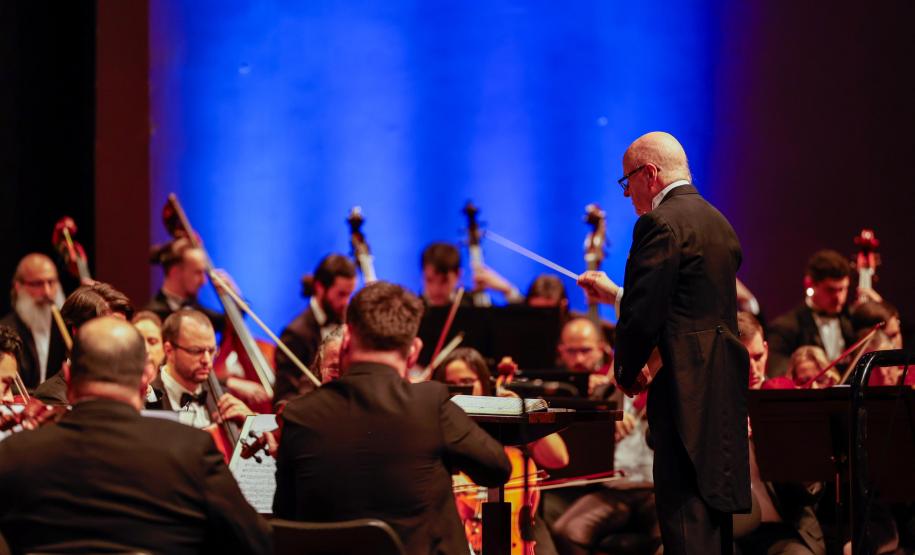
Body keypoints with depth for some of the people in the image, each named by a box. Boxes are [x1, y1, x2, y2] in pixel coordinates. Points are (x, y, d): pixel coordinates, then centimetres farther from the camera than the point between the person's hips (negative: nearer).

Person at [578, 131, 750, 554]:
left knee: (685, 514, -9)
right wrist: (616, 294, 29)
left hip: (685, 388, -9)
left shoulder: (660, 224, -11)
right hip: (723, 389, 9)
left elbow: (644, 314, -17)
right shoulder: (718, 223, 17)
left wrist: (627, 372, 0)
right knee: (714, 508, 14)